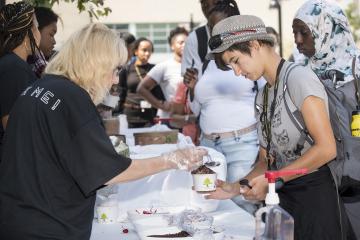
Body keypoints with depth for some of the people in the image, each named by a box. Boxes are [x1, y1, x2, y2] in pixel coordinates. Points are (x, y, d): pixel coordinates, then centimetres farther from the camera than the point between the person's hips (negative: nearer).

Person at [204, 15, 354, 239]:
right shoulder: (263, 96, 14)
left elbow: (326, 148, -18)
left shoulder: (298, 77, -11)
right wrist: (237, 187, -2)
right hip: (285, 195, 7)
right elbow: (267, 160, 13)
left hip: (316, 194, -7)